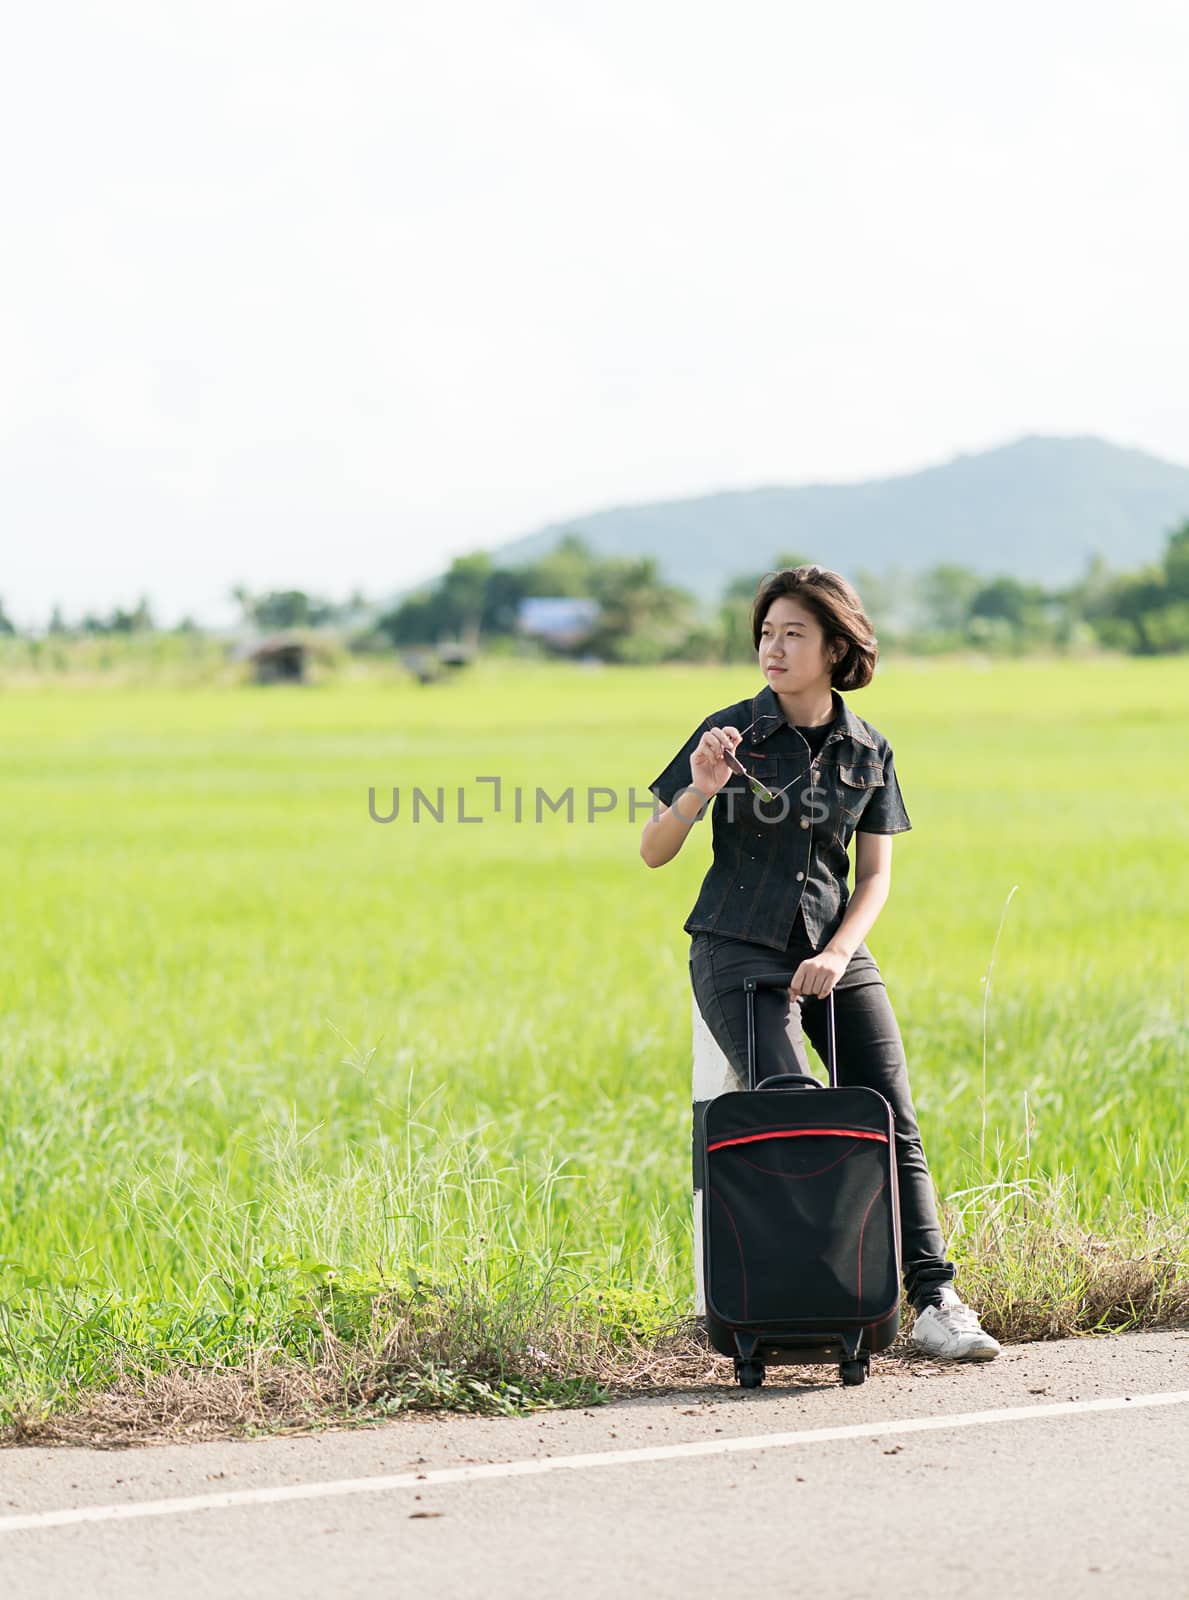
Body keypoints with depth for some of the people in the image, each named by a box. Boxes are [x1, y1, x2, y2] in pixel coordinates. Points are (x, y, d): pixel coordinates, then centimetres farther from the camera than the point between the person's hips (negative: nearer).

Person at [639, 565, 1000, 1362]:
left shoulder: (869, 751, 6)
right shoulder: (730, 734, -2)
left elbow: (875, 876, 8)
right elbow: (654, 853, 1)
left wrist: (836, 955, -9)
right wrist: (699, 792, -18)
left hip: (834, 952, 3)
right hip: (740, 951, -3)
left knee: (893, 1123, -7)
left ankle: (935, 1301, -6)